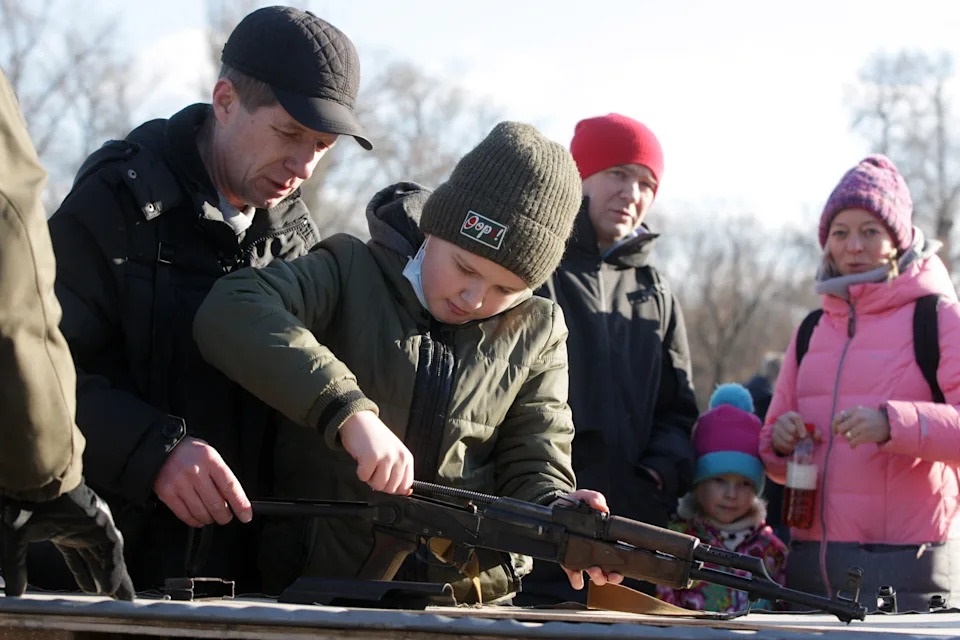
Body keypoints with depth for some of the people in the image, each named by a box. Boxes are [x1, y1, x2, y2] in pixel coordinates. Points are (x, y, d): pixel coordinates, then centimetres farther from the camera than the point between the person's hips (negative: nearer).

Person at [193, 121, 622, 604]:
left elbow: (533, 469, 7)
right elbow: (229, 311, -17)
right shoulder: (352, 275, 0)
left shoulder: (536, 333, 11)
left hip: (473, 603, 3)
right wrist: (348, 409, -29)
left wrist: (556, 514, -17)